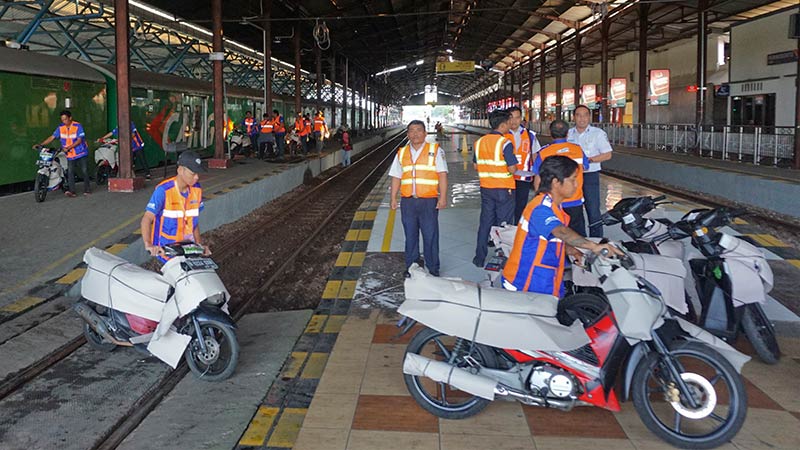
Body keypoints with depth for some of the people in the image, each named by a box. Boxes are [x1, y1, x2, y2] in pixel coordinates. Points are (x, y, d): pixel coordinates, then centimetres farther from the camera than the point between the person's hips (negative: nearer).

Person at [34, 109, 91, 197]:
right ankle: (71, 191, -11)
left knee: (85, 171, 0)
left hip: (81, 153, -4)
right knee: (70, 172, -8)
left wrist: (68, 148, -24)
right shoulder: (61, 128, 2)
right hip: (70, 155, 4)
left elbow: (79, 140, -16)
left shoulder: (77, 126, -11)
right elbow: (52, 137, 4)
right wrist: (40, 145, -5)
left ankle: (87, 189, 11)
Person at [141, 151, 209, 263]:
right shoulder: (163, 190, -13)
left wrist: (199, 243, 9)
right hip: (165, 248, -5)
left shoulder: (197, 190, 6)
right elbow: (147, 219, -17)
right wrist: (148, 244, -30)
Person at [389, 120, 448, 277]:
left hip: (428, 201, -3)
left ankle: (433, 269, 10)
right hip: (408, 201, 3)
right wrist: (393, 198, 10)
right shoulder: (401, 153, 14)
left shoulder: (435, 150, 2)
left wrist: (443, 197, -10)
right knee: (410, 236, 9)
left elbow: (442, 174, -3)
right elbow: (396, 177, 16)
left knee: (430, 236, 0)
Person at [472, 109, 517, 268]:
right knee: (503, 224, 4)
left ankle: (480, 257, 16)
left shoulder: (479, 142, 5)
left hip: (486, 188, 6)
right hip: (503, 189, -6)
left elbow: (476, 166, 12)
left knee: (485, 221, 12)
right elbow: (512, 169, -18)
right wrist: (510, 168, 3)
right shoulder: (505, 143, -16)